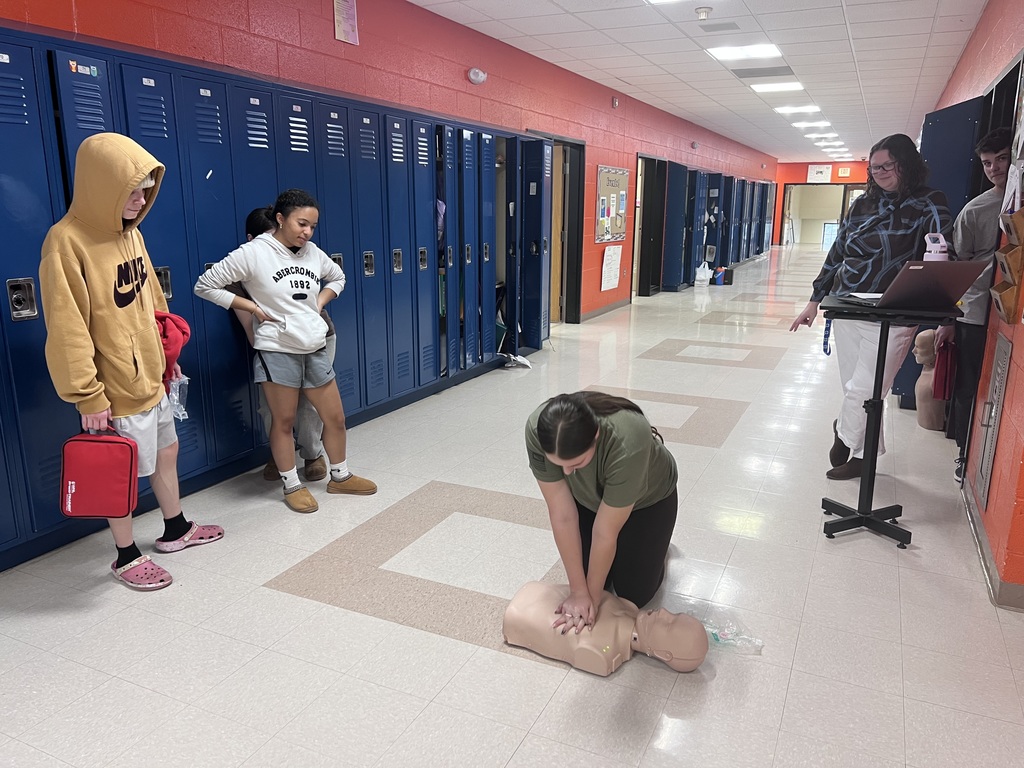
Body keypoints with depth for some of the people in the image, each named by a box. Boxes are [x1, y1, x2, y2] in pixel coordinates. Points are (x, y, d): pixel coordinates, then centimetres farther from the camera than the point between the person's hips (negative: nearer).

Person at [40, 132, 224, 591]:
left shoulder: (129, 231, 4)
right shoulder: (67, 242, -20)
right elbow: (67, 329, -20)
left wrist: (166, 353, 19)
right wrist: (88, 396, -19)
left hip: (149, 377, 8)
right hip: (117, 391, -8)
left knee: (166, 453, 20)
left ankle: (176, 530, 40)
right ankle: (127, 557, 26)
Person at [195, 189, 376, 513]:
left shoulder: (312, 252, 4)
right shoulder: (253, 253, -11)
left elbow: (338, 277, 24)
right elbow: (204, 285, -8)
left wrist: (320, 302, 6)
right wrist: (254, 307, -11)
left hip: (315, 349, 5)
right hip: (277, 350, -5)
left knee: (335, 417, 11)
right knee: (284, 421, 6)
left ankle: (340, 476, 31)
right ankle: (292, 486, 24)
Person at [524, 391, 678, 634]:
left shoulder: (627, 444, -43)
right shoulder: (538, 430, -34)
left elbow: (605, 532, -31)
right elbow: (562, 515, -27)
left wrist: (592, 597, -21)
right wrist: (578, 591, -23)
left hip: (648, 497, -3)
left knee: (633, 593, -2)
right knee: (594, 576, 1)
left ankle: (653, 541, 23)